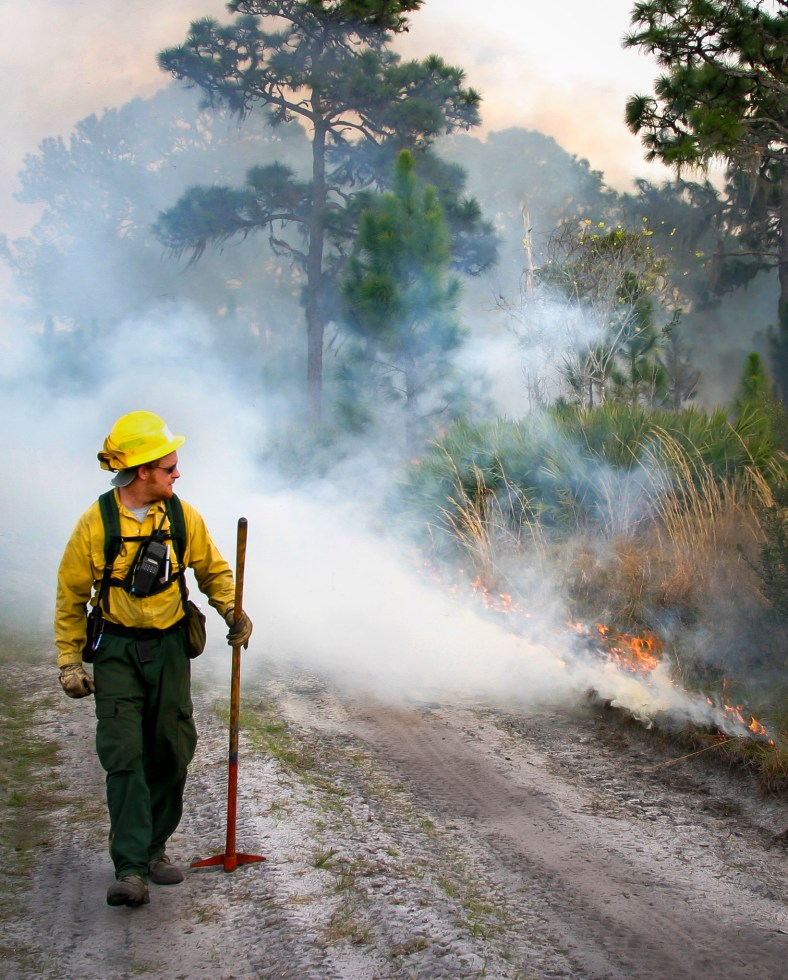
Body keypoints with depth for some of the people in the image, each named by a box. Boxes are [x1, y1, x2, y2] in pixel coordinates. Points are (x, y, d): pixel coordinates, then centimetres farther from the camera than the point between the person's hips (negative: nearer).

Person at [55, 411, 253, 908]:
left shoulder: (183, 517, -2)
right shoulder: (96, 522, -9)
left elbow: (213, 570, 12)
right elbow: (71, 596, -2)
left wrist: (232, 609, -7)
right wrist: (70, 662, -3)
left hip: (170, 647, 3)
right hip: (117, 649, -3)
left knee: (171, 753, 7)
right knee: (124, 755, -9)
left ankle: (155, 848, 25)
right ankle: (130, 868, -9)